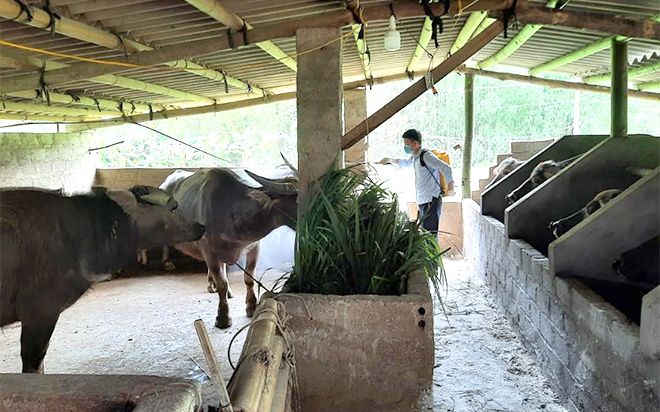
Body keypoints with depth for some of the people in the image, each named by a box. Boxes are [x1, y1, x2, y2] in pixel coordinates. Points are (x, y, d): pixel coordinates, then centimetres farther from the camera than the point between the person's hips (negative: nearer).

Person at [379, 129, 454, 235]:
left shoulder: (426, 155, -14)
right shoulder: (414, 157, 14)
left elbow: (446, 168, -22)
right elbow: (405, 163, 39)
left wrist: (450, 188, -19)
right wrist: (389, 160, 43)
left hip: (431, 201, -9)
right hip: (422, 202, 9)